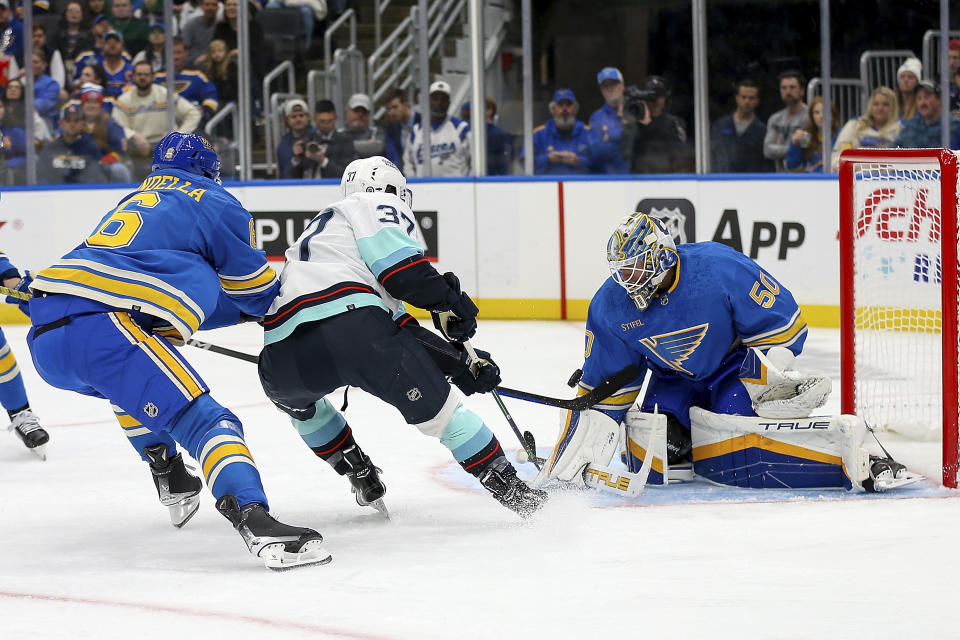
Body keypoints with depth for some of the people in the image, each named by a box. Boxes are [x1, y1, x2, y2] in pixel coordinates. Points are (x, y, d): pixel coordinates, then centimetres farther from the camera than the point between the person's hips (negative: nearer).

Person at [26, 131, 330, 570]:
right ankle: (255, 521, -36)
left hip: (45, 335, 8)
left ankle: (167, 478, 40)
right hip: (96, 328, -8)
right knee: (206, 422, -15)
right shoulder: (217, 204, 13)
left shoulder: (136, 200, 35)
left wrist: (246, 310, 46)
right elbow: (255, 287, 21)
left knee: (130, 380, 41)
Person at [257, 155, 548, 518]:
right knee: (435, 405, 5)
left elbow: (397, 325, 34)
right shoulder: (377, 205, 20)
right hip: (347, 322, -7)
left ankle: (361, 476, 38)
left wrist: (460, 361, 28)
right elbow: (399, 264, -5)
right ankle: (510, 490, 4)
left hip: (280, 358, 7)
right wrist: (448, 301, 8)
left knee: (296, 399, 39)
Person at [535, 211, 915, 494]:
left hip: (734, 367, -5)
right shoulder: (610, 307, -14)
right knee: (646, 464, -19)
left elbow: (783, 322, -19)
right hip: (672, 380, 5)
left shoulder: (720, 269, -29)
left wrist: (768, 376, -24)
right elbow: (605, 384, -3)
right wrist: (578, 445, -11)